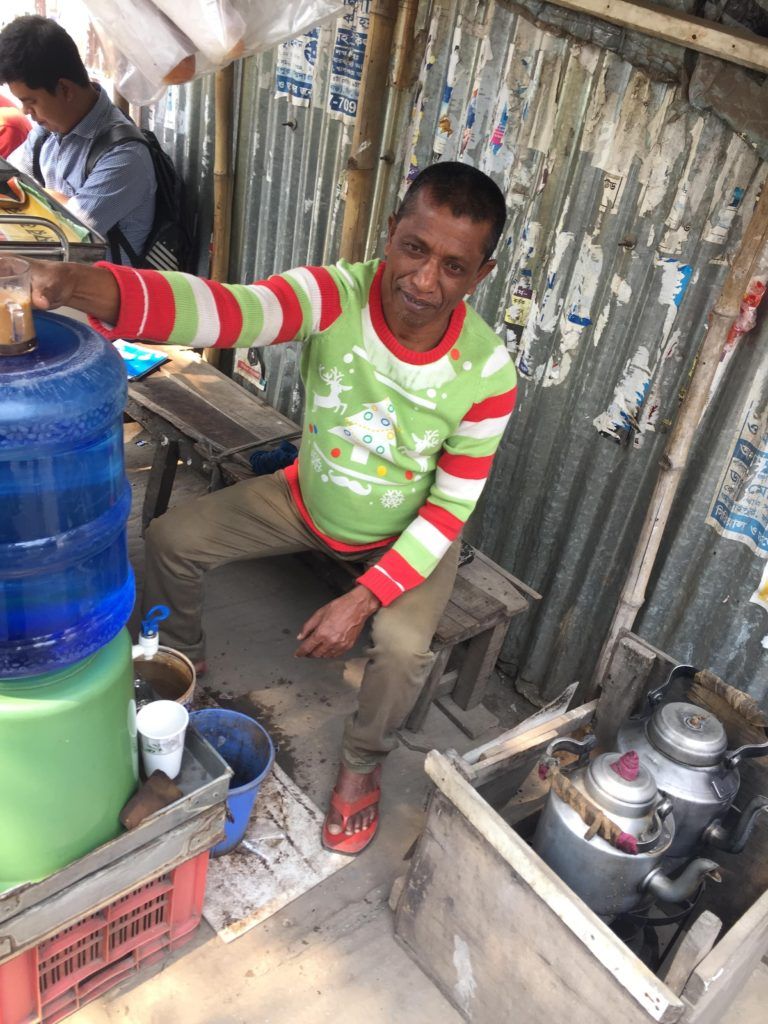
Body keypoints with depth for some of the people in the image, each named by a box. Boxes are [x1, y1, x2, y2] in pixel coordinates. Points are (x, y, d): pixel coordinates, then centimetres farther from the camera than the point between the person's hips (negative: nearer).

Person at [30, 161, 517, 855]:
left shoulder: (487, 375, -26)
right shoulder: (337, 295, -25)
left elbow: (449, 510, -20)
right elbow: (230, 311, -44)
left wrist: (362, 600, -28)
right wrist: (83, 285, -63)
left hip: (406, 535, -2)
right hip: (304, 501, 3)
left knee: (402, 646, -27)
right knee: (171, 539, -7)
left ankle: (363, 764, 8)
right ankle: (181, 663, 26)